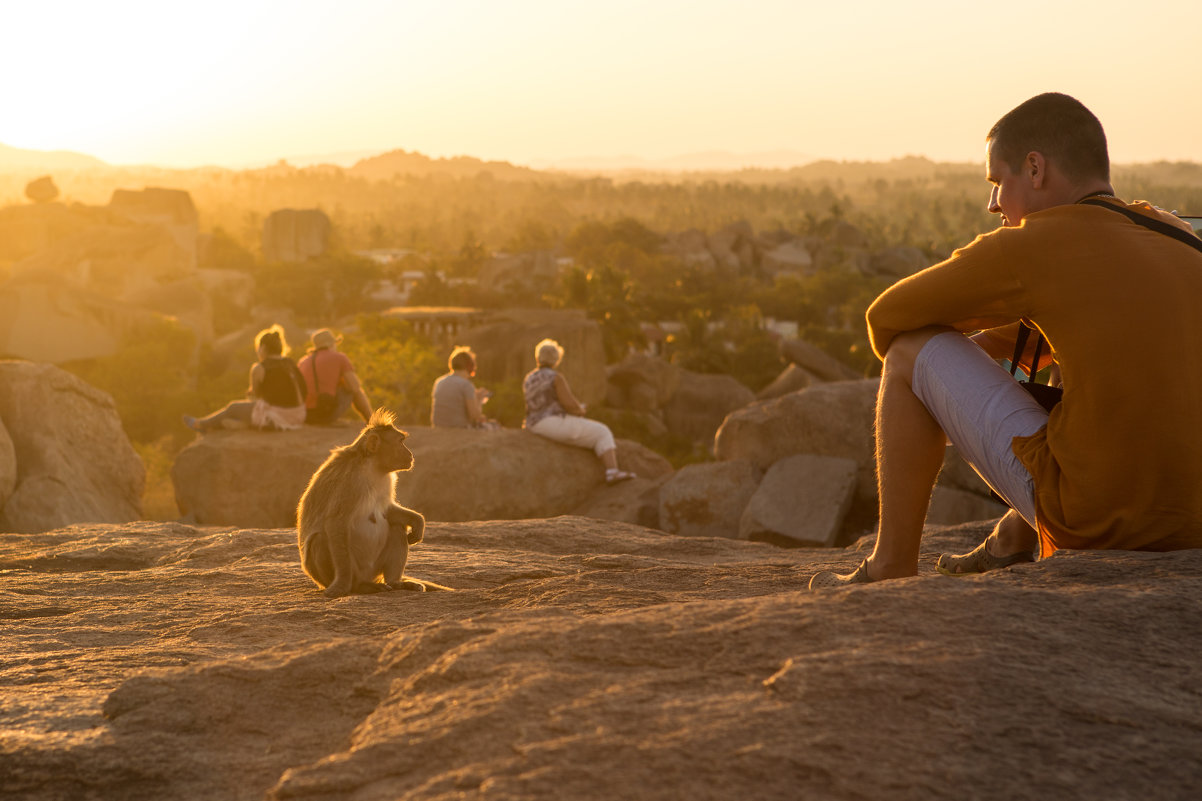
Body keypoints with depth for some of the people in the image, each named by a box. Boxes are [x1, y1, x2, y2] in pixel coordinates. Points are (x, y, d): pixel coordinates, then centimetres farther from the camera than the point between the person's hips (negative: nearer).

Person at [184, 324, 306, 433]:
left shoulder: (259, 368, -8)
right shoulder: (291, 364, 11)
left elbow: (255, 395, 3)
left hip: (274, 417, -7)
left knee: (232, 408, 18)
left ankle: (200, 424, 41)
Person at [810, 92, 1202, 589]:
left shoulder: (1028, 246, -7)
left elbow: (887, 318, 5)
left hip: (1095, 515, -7)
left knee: (911, 348, 6)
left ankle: (892, 566, 14)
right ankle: (1014, 543, 36)